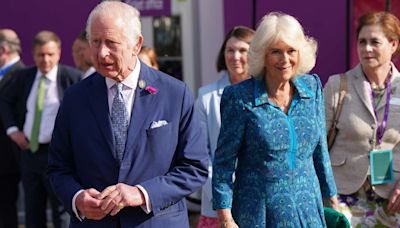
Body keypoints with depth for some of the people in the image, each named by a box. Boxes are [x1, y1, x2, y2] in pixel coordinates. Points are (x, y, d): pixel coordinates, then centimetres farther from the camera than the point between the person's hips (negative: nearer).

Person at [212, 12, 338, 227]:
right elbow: (223, 162, -7)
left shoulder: (312, 87, 3)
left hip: (308, 210, 4)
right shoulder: (241, 97, -10)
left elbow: (320, 149, 12)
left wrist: (332, 197, 12)